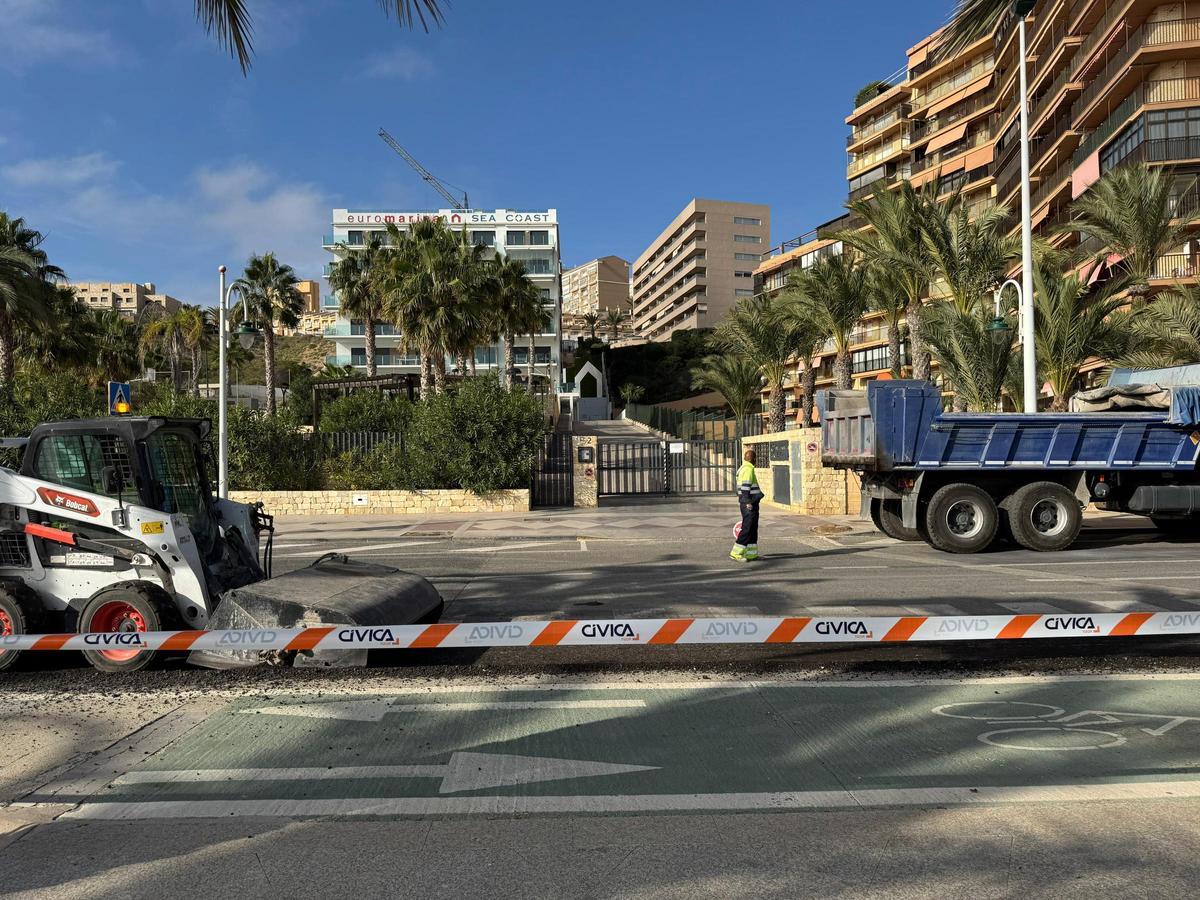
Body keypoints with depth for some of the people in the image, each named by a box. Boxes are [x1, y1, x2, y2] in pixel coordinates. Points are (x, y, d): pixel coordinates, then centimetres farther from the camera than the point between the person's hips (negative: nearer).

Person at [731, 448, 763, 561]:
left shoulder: (743, 468, 17)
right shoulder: (748, 469, -14)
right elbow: (745, 487, -21)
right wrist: (748, 502, -22)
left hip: (747, 504, 10)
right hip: (750, 504, -10)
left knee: (753, 528, 13)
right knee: (747, 528, -9)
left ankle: (751, 553, 18)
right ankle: (736, 553, -9)